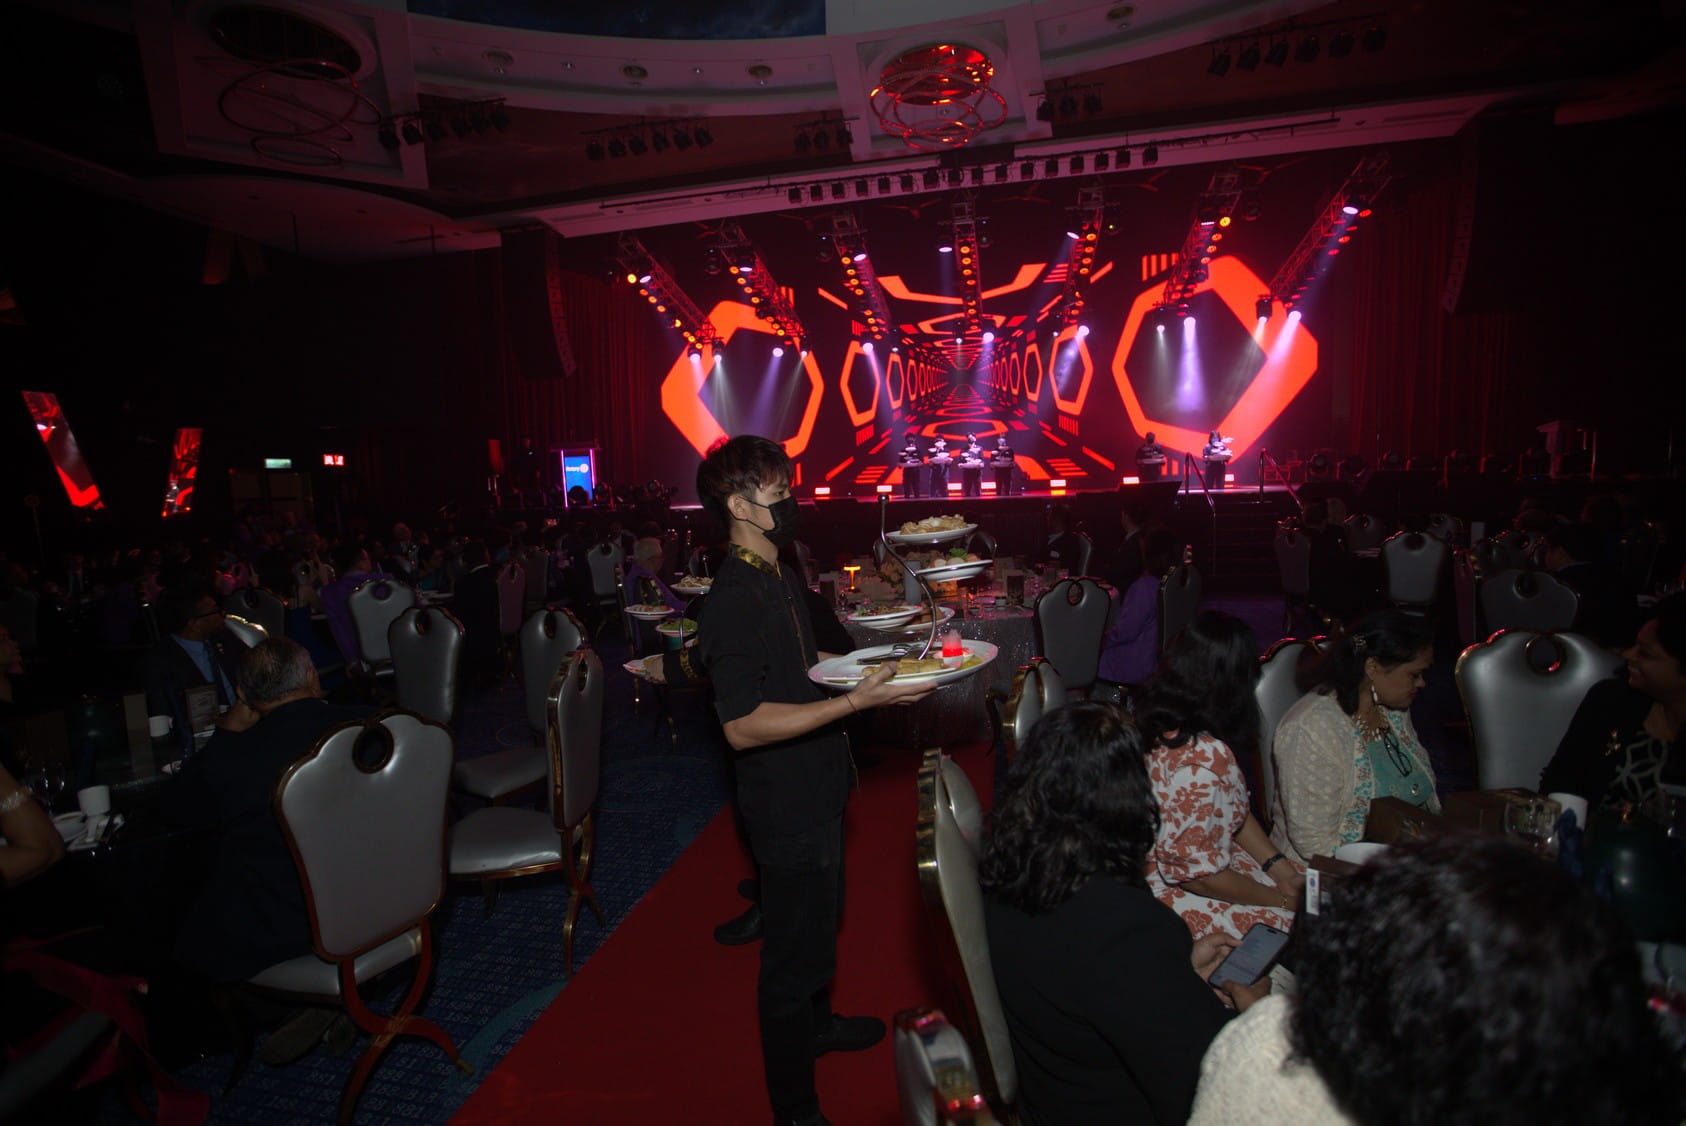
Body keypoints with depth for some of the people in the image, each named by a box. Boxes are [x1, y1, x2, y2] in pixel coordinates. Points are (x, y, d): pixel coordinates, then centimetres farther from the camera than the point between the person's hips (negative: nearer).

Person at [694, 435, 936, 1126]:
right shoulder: (734, 601, -26)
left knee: (821, 921, 29)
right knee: (793, 952, 8)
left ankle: (817, 1022, 55)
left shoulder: (783, 579, 6)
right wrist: (855, 701, -33)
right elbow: (742, 725, -29)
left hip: (817, 790, 10)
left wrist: (869, 665, 5)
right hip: (787, 807, -9)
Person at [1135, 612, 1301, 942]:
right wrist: (1281, 899, -10)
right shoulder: (1202, 760, -31)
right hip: (1174, 894, -9)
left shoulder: (1162, 720, -4)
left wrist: (1281, 869, 1)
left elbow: (1235, 809, 8)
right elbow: (1192, 868, -23)